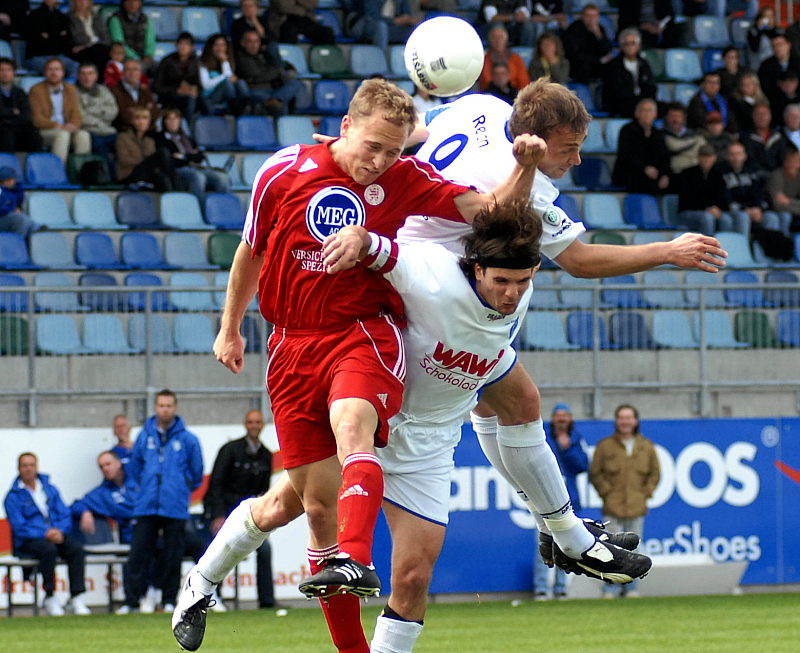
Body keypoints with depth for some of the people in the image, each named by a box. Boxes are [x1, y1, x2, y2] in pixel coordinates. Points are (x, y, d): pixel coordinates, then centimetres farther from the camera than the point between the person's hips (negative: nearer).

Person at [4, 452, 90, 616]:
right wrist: (45, 534, -20)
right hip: (29, 541, -4)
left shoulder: (51, 490, 16)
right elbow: (19, 527, -7)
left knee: (76, 548, -27)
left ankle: (76, 599, -29)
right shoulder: (13, 497, 2)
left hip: (57, 534, 4)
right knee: (49, 549, -37)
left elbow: (65, 515, 11)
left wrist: (60, 531, -12)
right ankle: (49, 598, -25)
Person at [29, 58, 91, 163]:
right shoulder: (36, 90, 3)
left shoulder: (70, 89, 17)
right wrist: (58, 127, -18)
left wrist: (73, 125, -16)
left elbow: (76, 114, 8)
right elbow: (37, 119, -6)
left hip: (66, 129, 4)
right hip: (45, 131, -4)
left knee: (83, 135, -28)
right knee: (63, 135, -36)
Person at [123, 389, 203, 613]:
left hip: (175, 508, -2)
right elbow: (134, 468, 19)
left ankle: (170, 601, 10)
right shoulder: (144, 436, 7)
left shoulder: (187, 439, 1)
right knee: (138, 555, -2)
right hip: (146, 508, 2)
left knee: (173, 558, 3)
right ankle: (132, 601, 0)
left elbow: (196, 473, 10)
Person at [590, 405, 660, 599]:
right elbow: (595, 473, 4)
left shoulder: (646, 447, 9)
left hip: (637, 508, 2)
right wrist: (607, 493, -4)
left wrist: (645, 493, 4)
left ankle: (630, 588, 12)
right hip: (613, 509, -2)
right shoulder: (605, 446, 2)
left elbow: (655, 473, 15)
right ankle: (610, 588, -1)